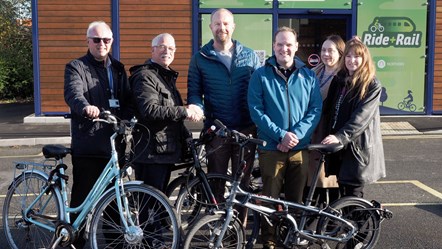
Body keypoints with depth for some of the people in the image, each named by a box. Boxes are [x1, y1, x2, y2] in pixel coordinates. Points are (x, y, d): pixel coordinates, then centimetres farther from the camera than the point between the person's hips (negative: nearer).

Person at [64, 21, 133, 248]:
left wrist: (128, 116, -9)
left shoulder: (118, 68, 17)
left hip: (114, 142, 5)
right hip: (87, 145, -5)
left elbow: (127, 99, 12)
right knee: (82, 198, 1)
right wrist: (86, 107, -41)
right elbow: (73, 93, -19)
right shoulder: (76, 67, 0)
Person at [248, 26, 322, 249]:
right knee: (270, 198, 2)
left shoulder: (308, 76, 8)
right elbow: (256, 111, -6)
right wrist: (281, 135, -15)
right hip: (271, 148, -2)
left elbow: (315, 109, 3)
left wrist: (297, 135, -12)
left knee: (296, 200, 10)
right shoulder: (261, 75, 1)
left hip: (300, 148, 2)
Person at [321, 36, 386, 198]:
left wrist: (340, 136, -30)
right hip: (338, 147, 6)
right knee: (342, 192, 13)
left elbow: (362, 116, -19)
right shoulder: (338, 80, 11)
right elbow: (328, 109, 14)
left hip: (357, 147, -6)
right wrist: (329, 136, 3)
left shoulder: (372, 85, -8)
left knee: (353, 195, -4)